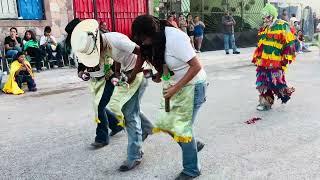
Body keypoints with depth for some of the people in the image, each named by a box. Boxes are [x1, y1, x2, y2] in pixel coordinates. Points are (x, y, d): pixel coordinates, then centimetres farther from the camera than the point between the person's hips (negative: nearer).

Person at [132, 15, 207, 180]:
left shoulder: (175, 38, -27)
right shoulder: (156, 38, -4)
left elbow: (196, 66, -26)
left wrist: (175, 89, -26)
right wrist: (159, 75, -12)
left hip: (192, 85, -8)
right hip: (174, 85, 8)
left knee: (182, 127, -2)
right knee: (165, 123, 7)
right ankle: (194, 144, 31)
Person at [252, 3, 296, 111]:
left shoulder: (283, 26, -6)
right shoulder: (264, 29, 16)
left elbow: (290, 43, -8)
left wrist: (286, 58, -11)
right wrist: (256, 57, 20)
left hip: (277, 62, -7)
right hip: (263, 62, 7)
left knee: (276, 82, -6)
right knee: (263, 83, 5)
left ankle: (286, 93, 25)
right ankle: (266, 102, 16)